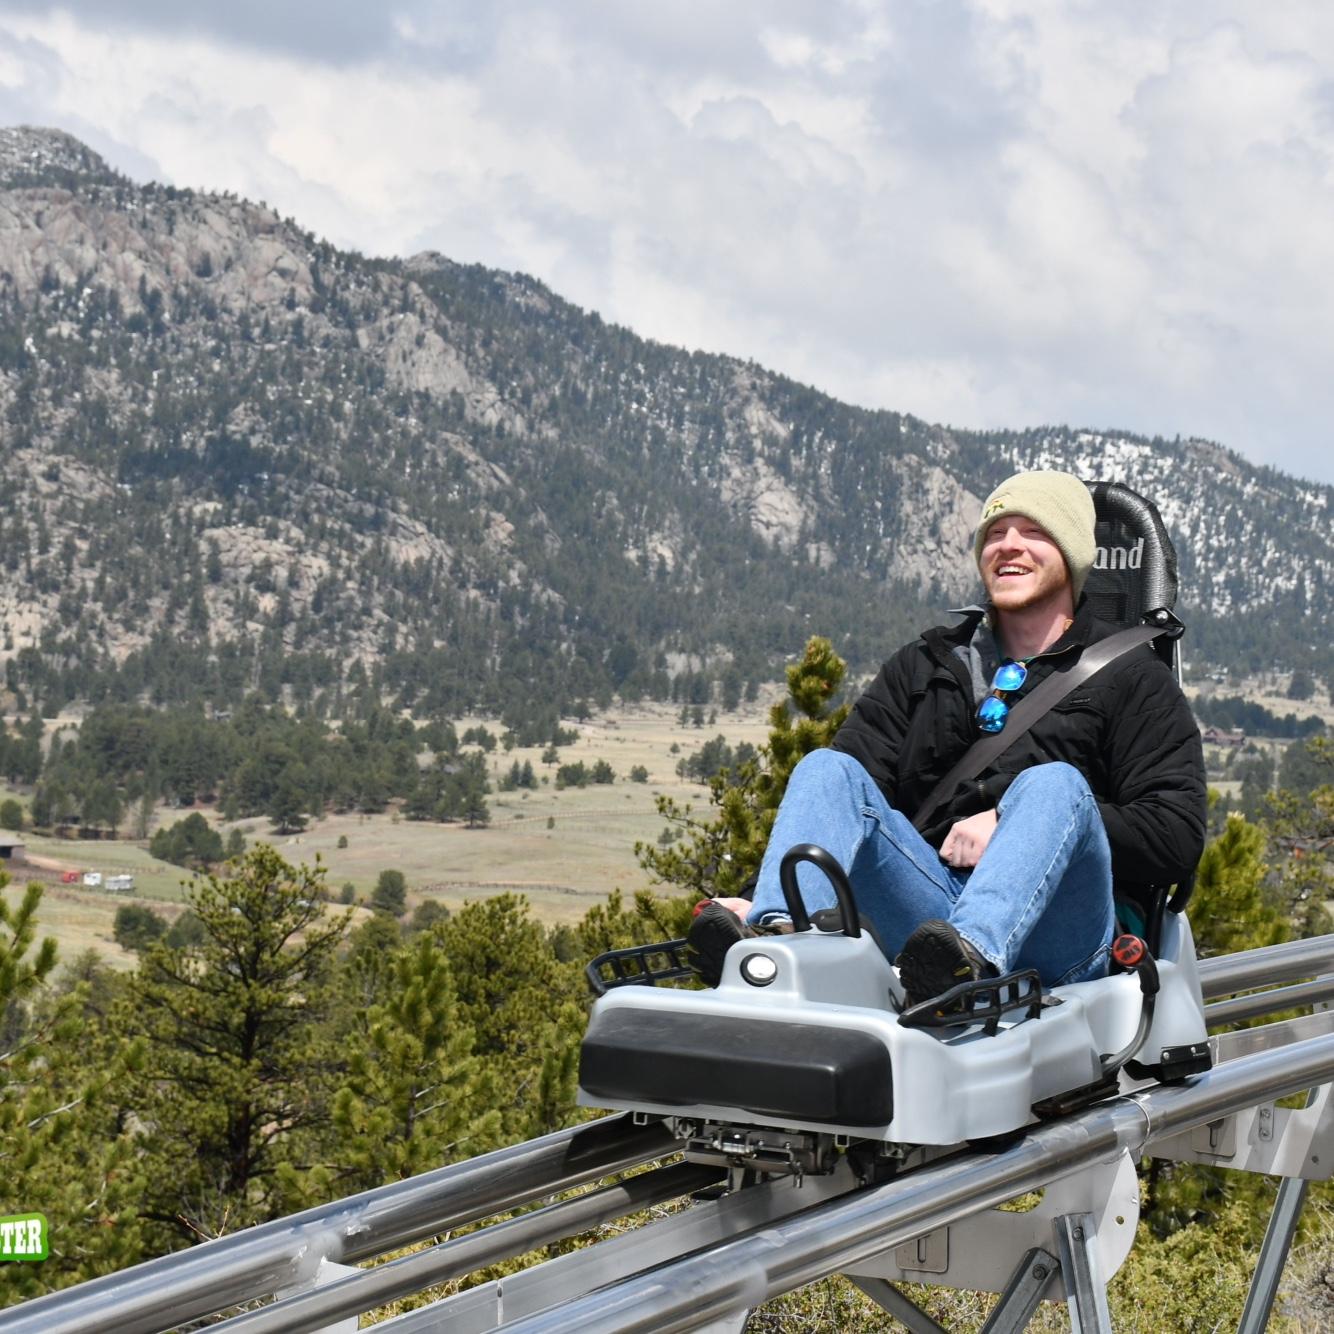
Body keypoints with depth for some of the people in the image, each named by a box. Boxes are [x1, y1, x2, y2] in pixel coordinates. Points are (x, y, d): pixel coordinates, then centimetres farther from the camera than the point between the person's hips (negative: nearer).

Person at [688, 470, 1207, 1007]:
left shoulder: (1131, 678, 13)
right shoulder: (924, 666, 24)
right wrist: (763, 899, -6)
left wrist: (1017, 825, -9)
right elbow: (846, 791, 12)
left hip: (1060, 929, -3)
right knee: (828, 769, -14)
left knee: (1055, 784, -29)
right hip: (931, 912, 3)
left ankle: (971, 956, -55)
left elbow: (1177, 835, 0)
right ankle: (779, 932, -42)